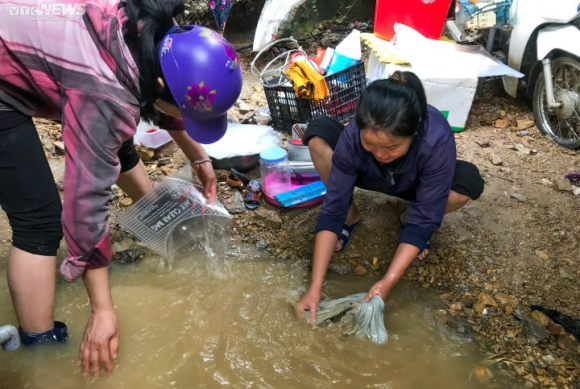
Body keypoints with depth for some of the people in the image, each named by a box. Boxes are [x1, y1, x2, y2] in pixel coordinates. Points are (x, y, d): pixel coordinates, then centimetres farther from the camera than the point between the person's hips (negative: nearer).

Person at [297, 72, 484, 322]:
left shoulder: (437, 141, -40)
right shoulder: (352, 136, -36)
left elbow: (423, 220, -34)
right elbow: (332, 210, -32)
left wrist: (387, 283, -42)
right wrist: (315, 286, -37)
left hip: (414, 185, 0)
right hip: (369, 176, 1)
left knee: (470, 182, -34)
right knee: (318, 133, -27)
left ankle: (408, 219, -2)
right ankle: (351, 217, -5)